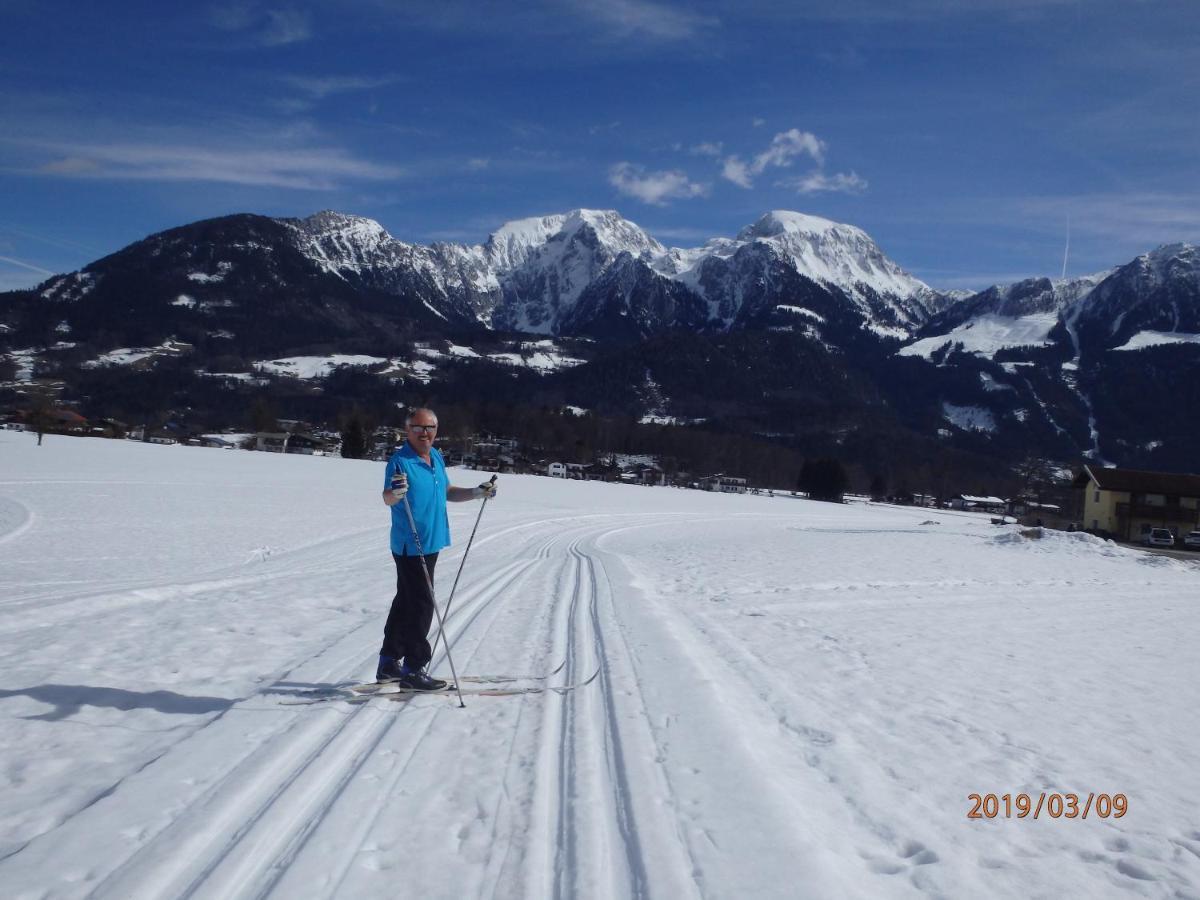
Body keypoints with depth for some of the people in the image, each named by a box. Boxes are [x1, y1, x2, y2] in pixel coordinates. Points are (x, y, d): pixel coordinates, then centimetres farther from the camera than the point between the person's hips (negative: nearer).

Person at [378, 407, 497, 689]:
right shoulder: (400, 461, -16)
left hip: (431, 543, 9)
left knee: (406, 602, 17)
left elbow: (447, 492, 21)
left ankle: (389, 663, 29)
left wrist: (476, 493, 10)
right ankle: (413, 669, 4)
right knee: (421, 605, -6)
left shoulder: (436, 458, 9)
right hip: (409, 546, -9)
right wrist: (395, 493, -48)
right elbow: (387, 499, -27)